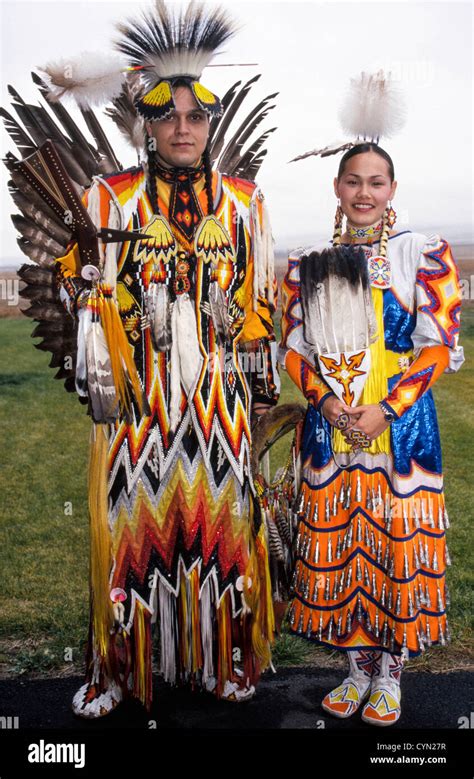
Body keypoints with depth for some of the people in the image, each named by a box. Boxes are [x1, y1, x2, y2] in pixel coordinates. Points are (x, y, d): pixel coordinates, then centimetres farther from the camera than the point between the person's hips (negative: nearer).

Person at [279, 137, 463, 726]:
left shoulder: (424, 253, 1)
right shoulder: (307, 264, 9)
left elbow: (439, 344, -5)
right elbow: (293, 348, 6)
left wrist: (385, 409, -15)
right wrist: (327, 400, -11)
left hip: (401, 423, -2)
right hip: (329, 423, 3)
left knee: (397, 545, 3)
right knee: (336, 544, 8)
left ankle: (389, 673, 25)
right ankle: (357, 666, 28)